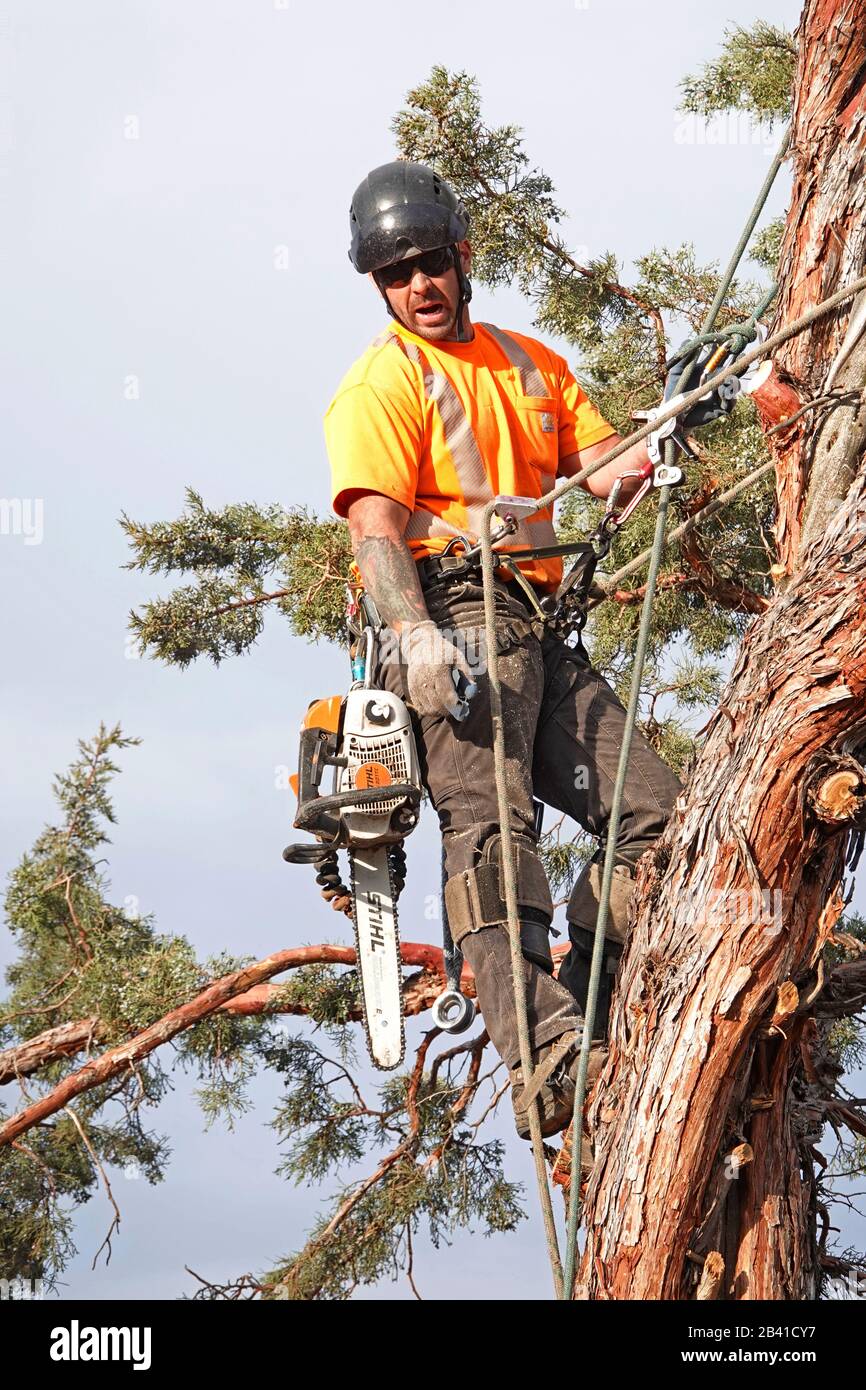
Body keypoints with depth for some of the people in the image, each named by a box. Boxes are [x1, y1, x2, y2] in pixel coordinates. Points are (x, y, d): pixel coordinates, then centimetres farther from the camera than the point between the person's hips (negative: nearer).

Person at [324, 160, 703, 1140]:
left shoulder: (531, 363, 25)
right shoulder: (381, 382, 2)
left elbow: (599, 471, 18)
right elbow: (374, 518, -12)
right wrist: (413, 630, -29)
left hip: (540, 634, 8)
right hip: (455, 619, -8)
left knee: (652, 811, 0)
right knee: (491, 819, -24)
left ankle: (590, 1019, 2)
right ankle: (545, 1059, -38)